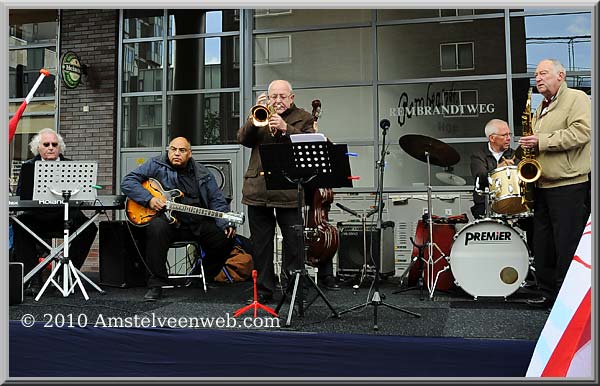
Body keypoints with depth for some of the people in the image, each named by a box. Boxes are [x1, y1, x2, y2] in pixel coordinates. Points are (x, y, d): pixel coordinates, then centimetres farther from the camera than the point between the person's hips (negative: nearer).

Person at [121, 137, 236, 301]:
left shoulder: (203, 174, 11)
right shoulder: (156, 165, 3)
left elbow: (217, 201, 9)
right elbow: (127, 182, -2)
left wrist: (226, 224, -7)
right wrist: (148, 199, -16)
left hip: (198, 223, 3)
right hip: (167, 219, -3)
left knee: (225, 238, -14)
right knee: (157, 227, -37)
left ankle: (205, 277, 16)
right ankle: (156, 284, -22)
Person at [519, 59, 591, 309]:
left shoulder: (577, 99, -3)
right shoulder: (540, 110, 22)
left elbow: (582, 132, -18)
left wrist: (542, 141, -19)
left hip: (569, 186, -8)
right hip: (542, 186, 9)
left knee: (568, 247, -5)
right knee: (543, 244, 11)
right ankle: (548, 294, 20)